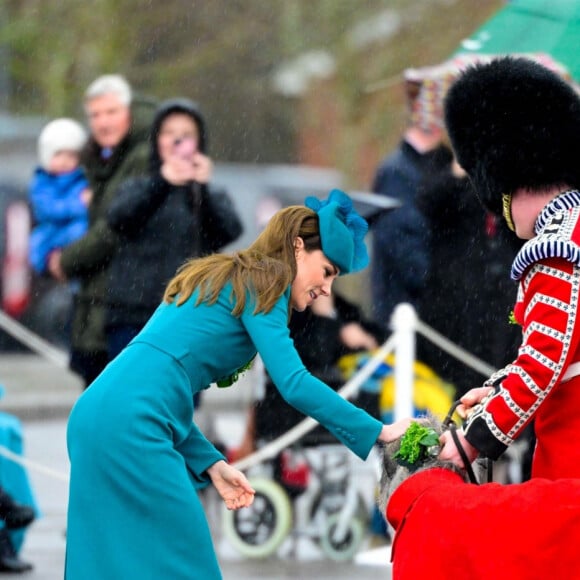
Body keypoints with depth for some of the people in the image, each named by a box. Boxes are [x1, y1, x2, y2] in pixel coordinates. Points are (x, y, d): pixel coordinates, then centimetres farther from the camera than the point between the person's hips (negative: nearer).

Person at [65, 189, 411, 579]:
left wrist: (211, 463, 14)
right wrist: (378, 432, -6)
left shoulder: (221, 280, 27)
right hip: (133, 425, -9)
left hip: (95, 417, 9)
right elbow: (294, 383, -11)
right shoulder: (261, 285, 1)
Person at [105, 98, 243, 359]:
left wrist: (204, 189, -23)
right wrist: (161, 183, -27)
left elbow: (230, 231, -7)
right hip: (133, 316, 0)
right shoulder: (136, 188, 11)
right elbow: (118, 218, -11)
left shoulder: (212, 197, 13)